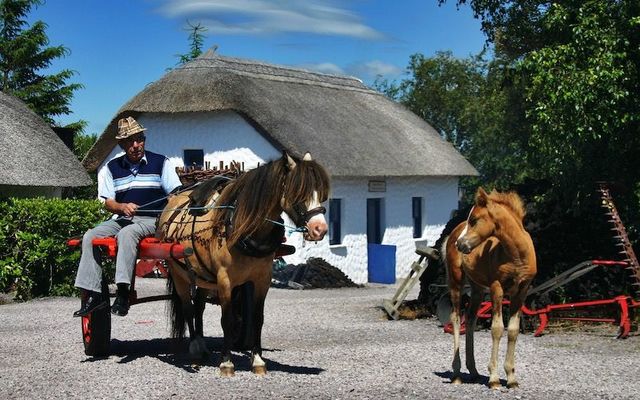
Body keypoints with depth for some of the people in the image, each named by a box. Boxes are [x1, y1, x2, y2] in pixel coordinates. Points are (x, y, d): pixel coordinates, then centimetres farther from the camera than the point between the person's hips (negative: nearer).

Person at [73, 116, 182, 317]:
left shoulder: (160, 162, 6)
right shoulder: (111, 168, 12)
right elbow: (108, 202, 7)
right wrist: (122, 207, -15)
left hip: (153, 220, -4)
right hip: (122, 218, 4)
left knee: (127, 233, -35)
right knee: (90, 236, -18)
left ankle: (122, 291, -40)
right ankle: (94, 294, -21)